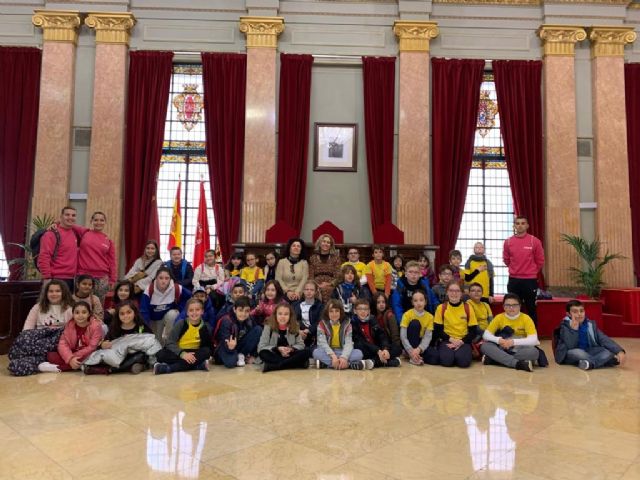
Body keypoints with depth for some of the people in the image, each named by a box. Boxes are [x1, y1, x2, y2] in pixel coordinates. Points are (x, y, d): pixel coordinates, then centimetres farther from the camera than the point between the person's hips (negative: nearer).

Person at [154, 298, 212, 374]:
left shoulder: (205, 327, -6)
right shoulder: (181, 323, -9)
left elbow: (207, 346, -3)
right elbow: (170, 342, -14)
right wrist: (182, 354, -30)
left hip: (194, 353, 1)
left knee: (206, 352, -29)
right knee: (161, 355, -28)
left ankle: (167, 368, -32)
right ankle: (198, 365, -31)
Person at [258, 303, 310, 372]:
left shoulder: (295, 327, 0)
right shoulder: (268, 327, -6)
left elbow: (301, 344, 5)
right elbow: (261, 347, -10)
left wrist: (291, 349, -16)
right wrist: (278, 349, -21)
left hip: (290, 355, 2)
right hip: (274, 356, -2)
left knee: (305, 352, -25)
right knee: (263, 353, -32)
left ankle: (273, 366, -28)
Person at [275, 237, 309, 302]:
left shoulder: (304, 263, 8)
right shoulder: (281, 262, 7)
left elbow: (304, 279, -2)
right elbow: (278, 279, 1)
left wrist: (297, 292, -16)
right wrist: (287, 291, -11)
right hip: (284, 295, 0)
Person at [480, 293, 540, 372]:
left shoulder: (526, 318, -7)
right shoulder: (499, 317, -2)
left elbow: (534, 340, -18)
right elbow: (486, 335, -5)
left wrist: (513, 341, -30)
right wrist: (498, 340, -25)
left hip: (520, 350, -1)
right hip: (502, 350, 1)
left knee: (534, 351, -34)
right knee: (485, 346, -26)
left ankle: (492, 359, -31)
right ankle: (517, 363, -38)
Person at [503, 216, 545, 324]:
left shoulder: (535, 241, -5)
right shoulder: (508, 242, 1)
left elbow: (540, 261, 4)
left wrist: (531, 272, 12)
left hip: (530, 280, -2)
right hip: (513, 280, 2)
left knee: (531, 308, 5)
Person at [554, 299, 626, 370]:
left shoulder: (591, 324, 0)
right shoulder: (565, 326, -14)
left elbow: (604, 339, -7)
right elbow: (570, 347, -23)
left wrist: (619, 351, -23)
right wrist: (574, 329, -34)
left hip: (588, 352, 5)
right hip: (568, 355, -5)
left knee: (609, 352, -16)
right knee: (577, 352, -38)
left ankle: (589, 363, -38)